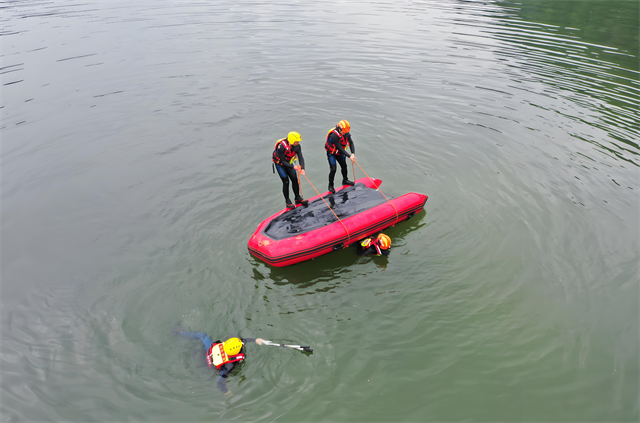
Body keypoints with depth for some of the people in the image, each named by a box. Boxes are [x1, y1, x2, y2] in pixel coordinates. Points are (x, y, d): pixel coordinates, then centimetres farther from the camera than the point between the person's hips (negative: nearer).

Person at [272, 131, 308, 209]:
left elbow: (301, 158, -21)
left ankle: (298, 198, 17)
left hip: (288, 162, 5)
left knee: (294, 179, 0)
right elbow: (282, 161, -28)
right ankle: (287, 201, 7)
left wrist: (302, 168, -37)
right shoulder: (282, 146, -36)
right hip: (279, 164, -5)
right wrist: (293, 167, -34)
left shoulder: (297, 146, -19)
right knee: (286, 181, -8)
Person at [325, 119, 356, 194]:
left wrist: (353, 153, -31)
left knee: (344, 166, 16)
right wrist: (349, 156, -35)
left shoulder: (347, 133, -15)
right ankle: (330, 186, 8)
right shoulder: (334, 135, -36)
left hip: (339, 152, 6)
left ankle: (345, 180, 40)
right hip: (331, 153, -6)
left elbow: (351, 143, -15)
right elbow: (340, 148, -35)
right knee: (333, 169, -10)